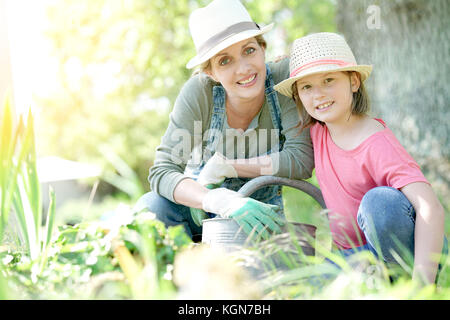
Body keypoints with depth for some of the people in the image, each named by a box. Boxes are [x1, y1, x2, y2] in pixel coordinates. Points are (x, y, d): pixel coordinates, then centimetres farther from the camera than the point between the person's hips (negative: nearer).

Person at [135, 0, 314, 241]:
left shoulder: (285, 77, -20)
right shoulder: (199, 91, -22)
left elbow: (301, 161, -24)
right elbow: (162, 170, -28)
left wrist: (223, 166, -23)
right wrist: (223, 201, -45)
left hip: (260, 211, 1)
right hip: (200, 207, -1)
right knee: (150, 207, -31)